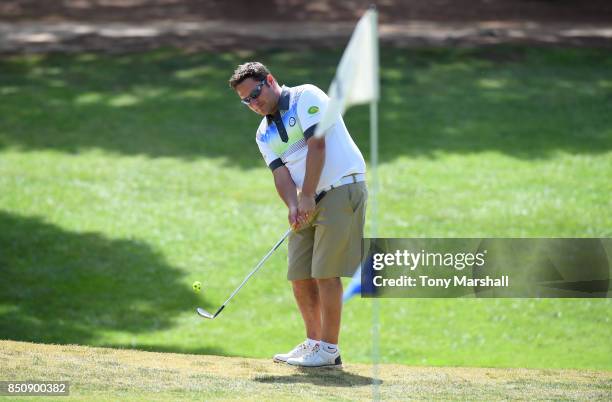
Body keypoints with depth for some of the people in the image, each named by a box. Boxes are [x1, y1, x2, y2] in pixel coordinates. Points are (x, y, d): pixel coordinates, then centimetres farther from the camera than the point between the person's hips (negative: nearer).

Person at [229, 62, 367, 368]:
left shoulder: (305, 96, -5)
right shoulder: (264, 134, 16)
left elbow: (316, 145, -15)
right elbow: (280, 172, 3)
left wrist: (307, 196, -19)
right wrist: (293, 206, -17)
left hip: (342, 189, -8)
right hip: (309, 202, 8)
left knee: (325, 273, -11)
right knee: (299, 274, 6)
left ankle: (329, 350, -7)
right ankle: (313, 342, 18)